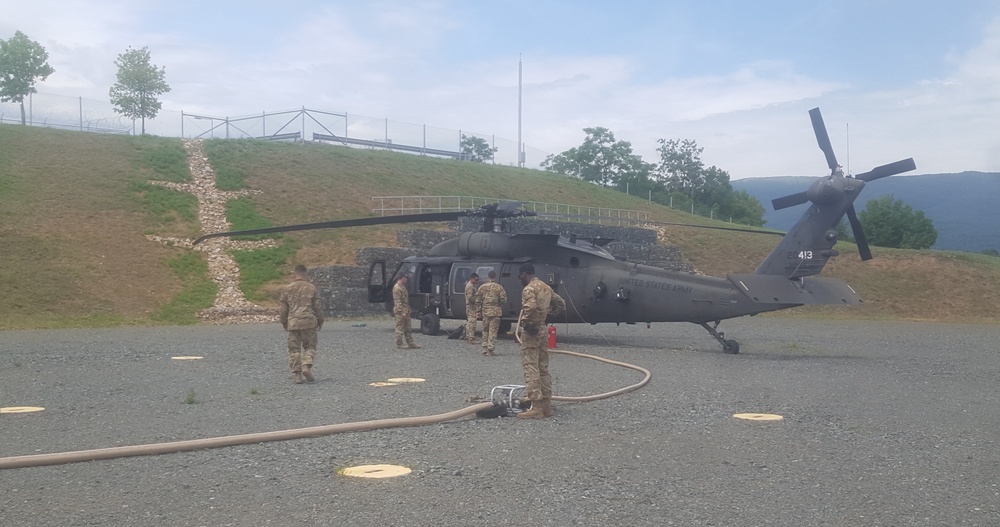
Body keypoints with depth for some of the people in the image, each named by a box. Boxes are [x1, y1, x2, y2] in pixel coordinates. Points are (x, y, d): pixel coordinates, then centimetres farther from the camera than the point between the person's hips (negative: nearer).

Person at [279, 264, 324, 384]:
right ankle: (307, 366, -13)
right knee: (310, 347, 8)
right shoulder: (311, 288, 1)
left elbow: (284, 309, 9)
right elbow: (317, 307, 2)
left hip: (293, 323, 1)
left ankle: (297, 373, 1)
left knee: (294, 349, 6)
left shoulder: (287, 290, 5)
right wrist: (320, 321, 13)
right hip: (309, 321, -1)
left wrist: (284, 323, 20)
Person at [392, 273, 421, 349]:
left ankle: (410, 343, 13)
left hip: (406, 311, 10)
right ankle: (399, 344, 2)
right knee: (400, 328, -3)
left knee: (408, 328, 10)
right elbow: (397, 301, -20)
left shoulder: (403, 287, 18)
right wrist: (402, 312, -24)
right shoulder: (397, 288, -14)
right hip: (400, 312, -10)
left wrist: (408, 310, 20)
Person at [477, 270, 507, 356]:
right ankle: (490, 349, -4)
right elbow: (504, 300, -6)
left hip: (485, 311, 3)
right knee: (493, 330, 0)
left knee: (485, 330, 14)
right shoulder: (499, 287, -6)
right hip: (496, 311, -3)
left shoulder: (482, 287, 1)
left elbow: (478, 300, 3)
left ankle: (485, 348, 15)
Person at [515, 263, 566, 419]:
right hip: (542, 330, 9)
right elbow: (561, 303, 21)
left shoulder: (529, 289, -14)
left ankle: (536, 407, -10)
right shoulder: (546, 287, 13)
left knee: (531, 369, -7)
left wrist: (524, 321, -18)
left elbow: (530, 307, -33)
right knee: (543, 368, 12)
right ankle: (546, 406, 15)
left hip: (531, 332, -9)